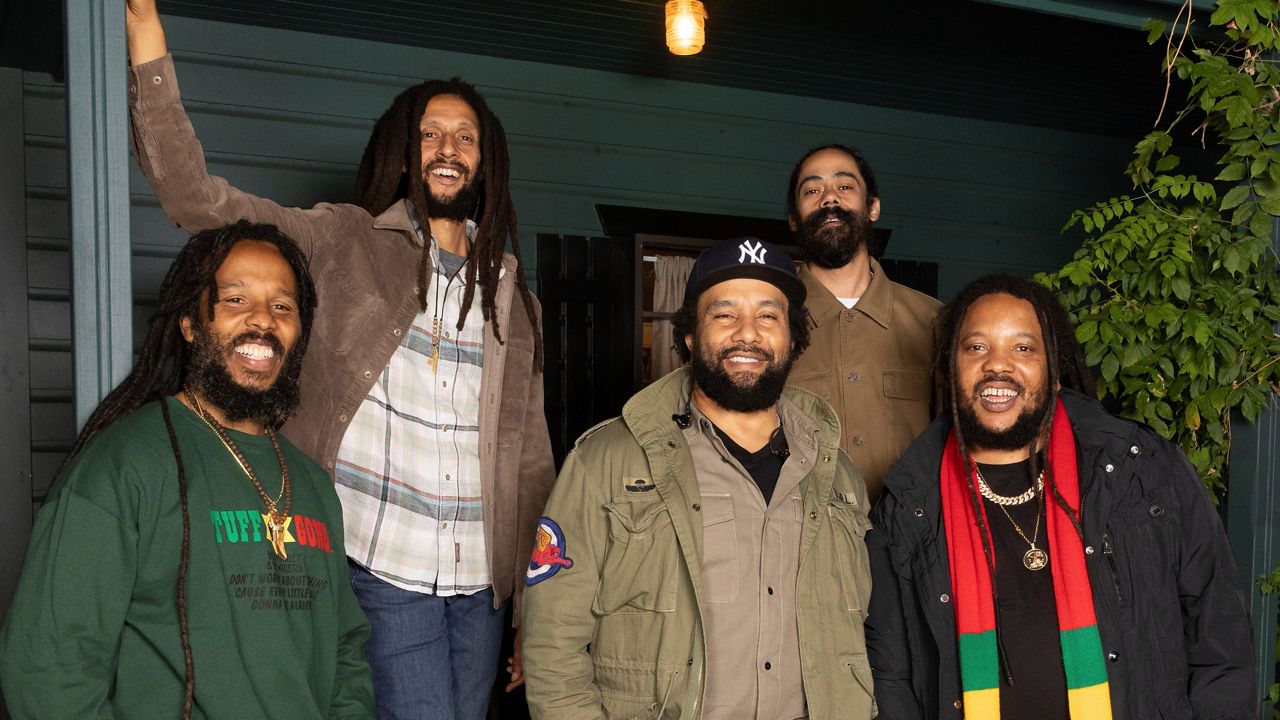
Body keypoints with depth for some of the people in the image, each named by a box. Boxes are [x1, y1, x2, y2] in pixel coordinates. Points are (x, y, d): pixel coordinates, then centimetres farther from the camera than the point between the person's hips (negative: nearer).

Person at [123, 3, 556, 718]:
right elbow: (195, 197, -11)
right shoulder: (339, 242, 1)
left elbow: (531, 461, 13)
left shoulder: (512, 296, 11)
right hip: (381, 574, -4)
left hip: (480, 587, 4)